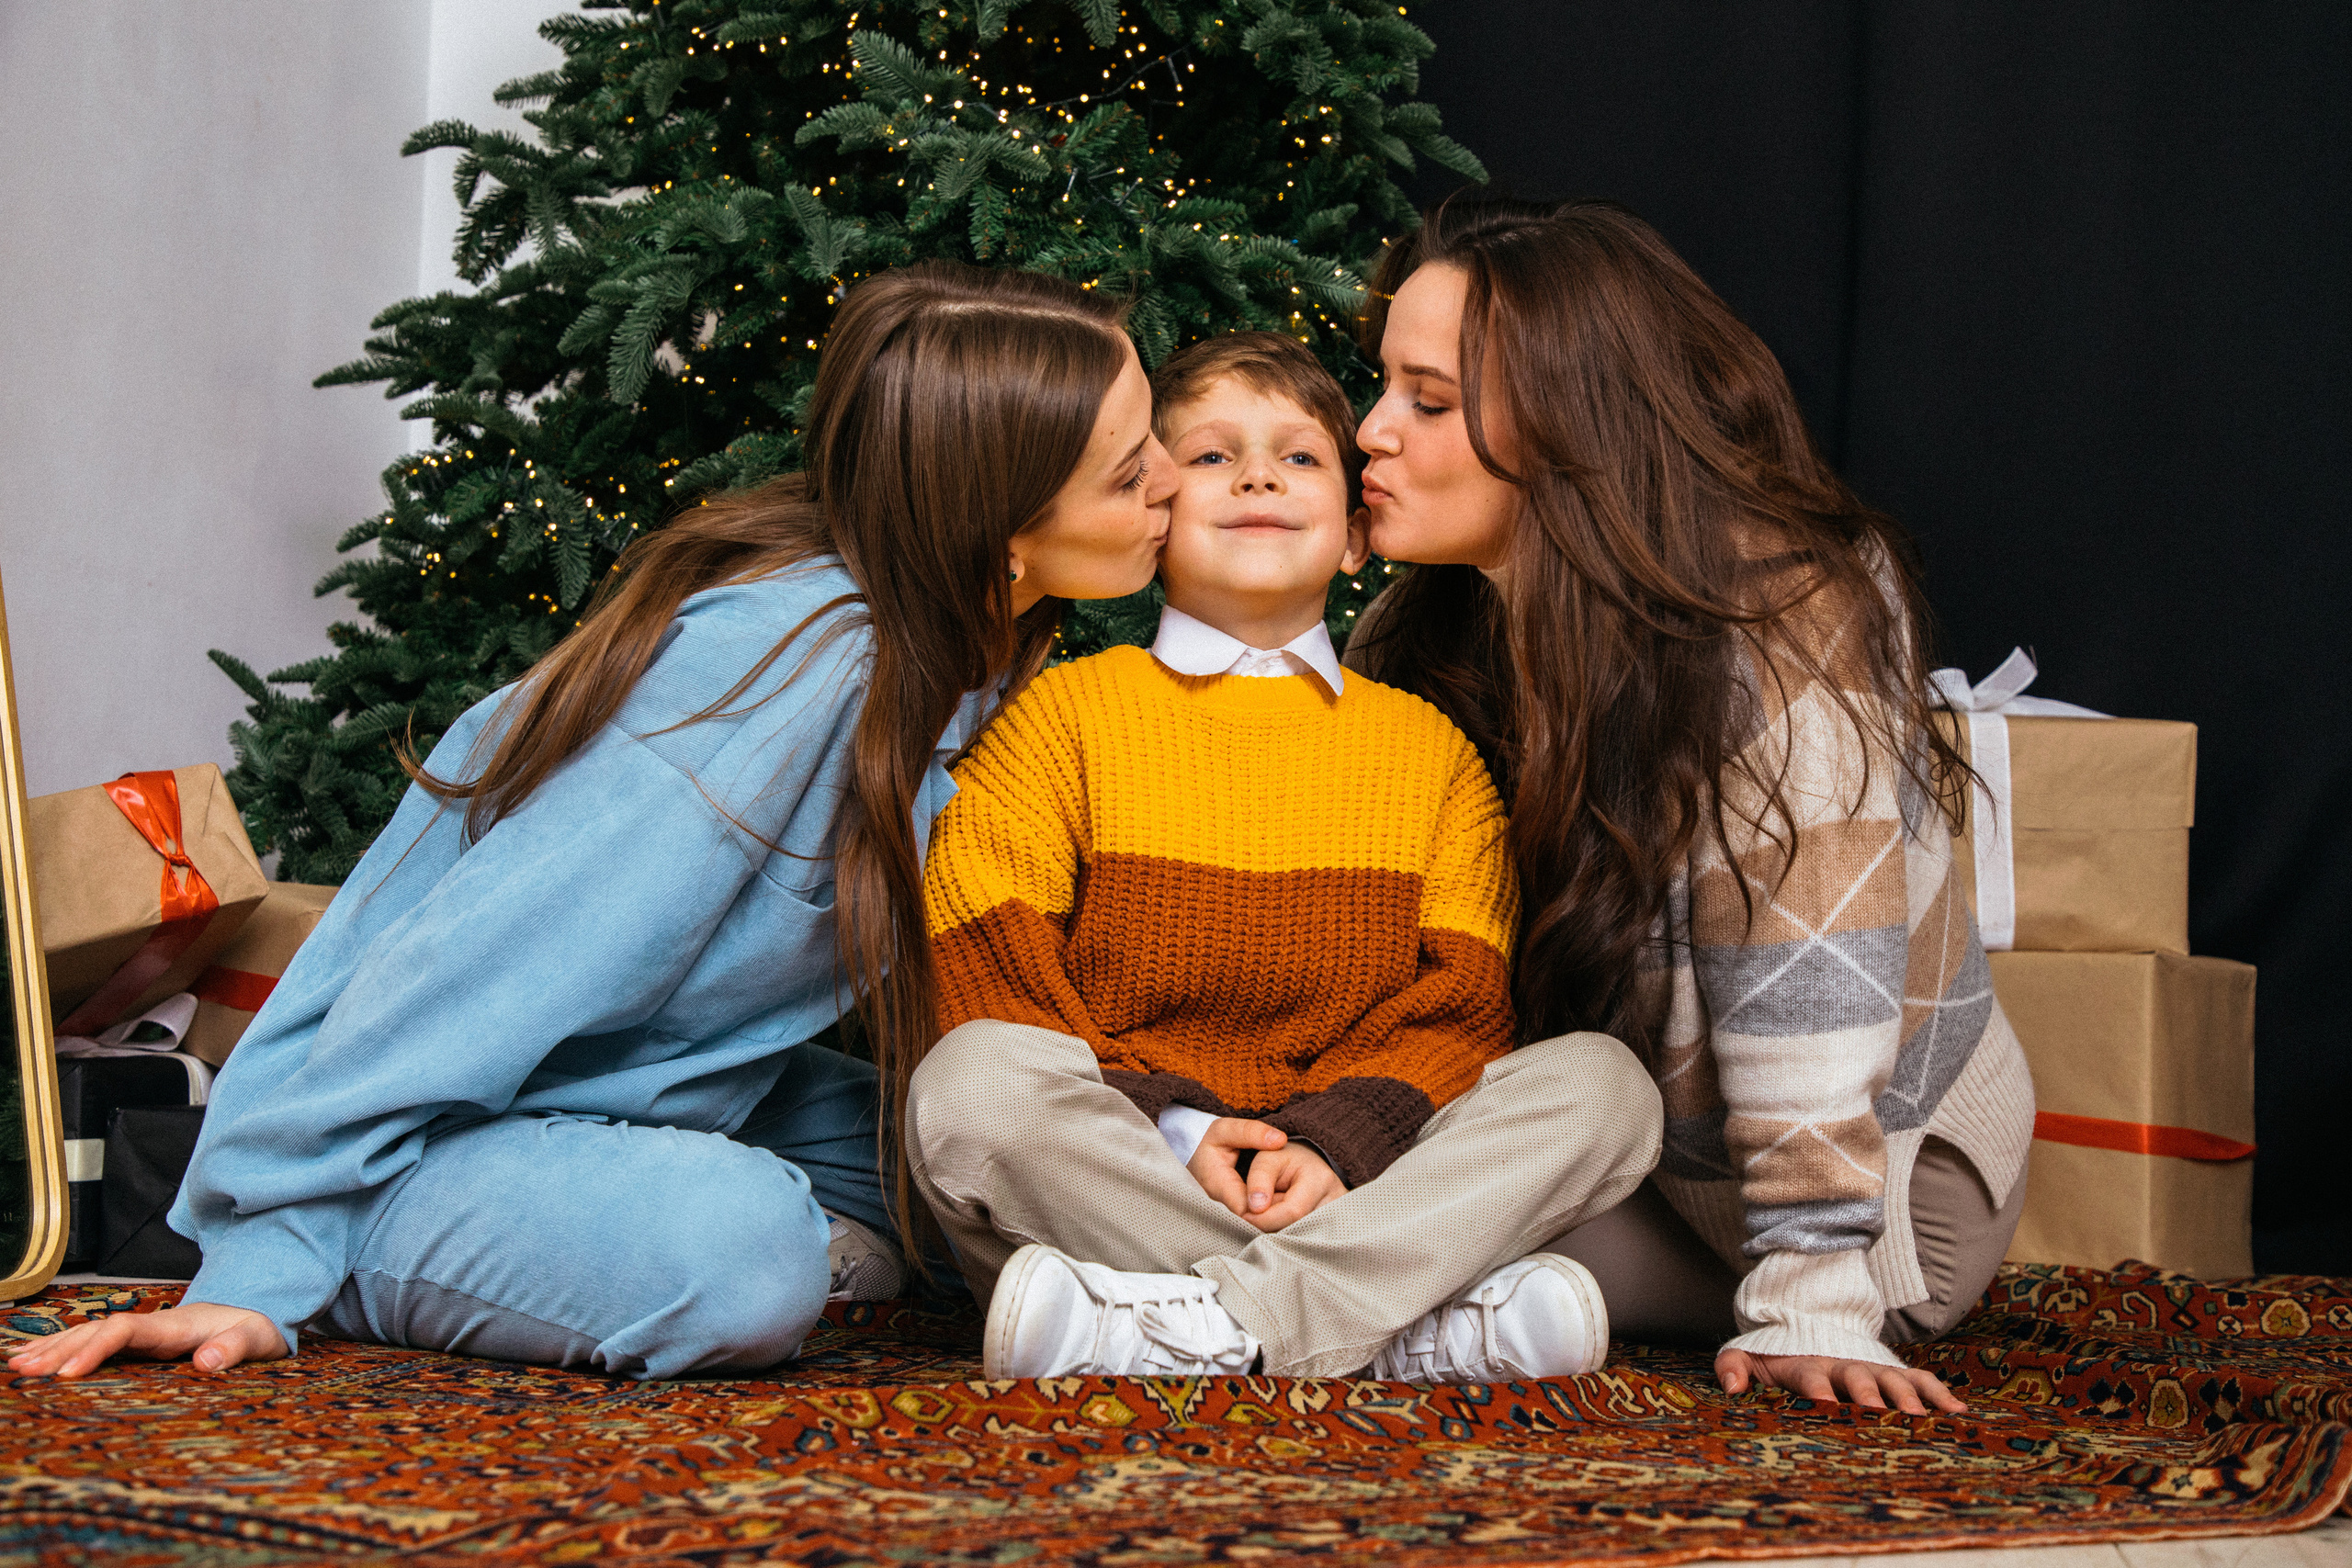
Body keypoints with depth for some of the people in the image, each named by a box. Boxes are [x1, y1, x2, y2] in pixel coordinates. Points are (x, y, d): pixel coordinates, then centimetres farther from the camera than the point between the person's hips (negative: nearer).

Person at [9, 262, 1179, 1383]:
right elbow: (488, 963, -27)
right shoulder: (786, 663, -27)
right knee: (741, 1261, -36)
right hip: (417, 1141, -9)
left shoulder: (946, 649, 0)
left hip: (631, 1104, 9)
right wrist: (261, 1272, -27)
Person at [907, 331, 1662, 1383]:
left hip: (1353, 1184, 2)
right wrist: (1164, 1128, -15)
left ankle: (1216, 1321, -32)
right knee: (971, 1081, -33)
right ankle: (1421, 1325, -32)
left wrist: (1335, 1142, -14)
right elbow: (983, 978, -2)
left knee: (1604, 1081, -19)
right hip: (1118, 1169, -2)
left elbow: (1458, 1006, 6)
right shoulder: (1060, 714, 8)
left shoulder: (1429, 746, 15)